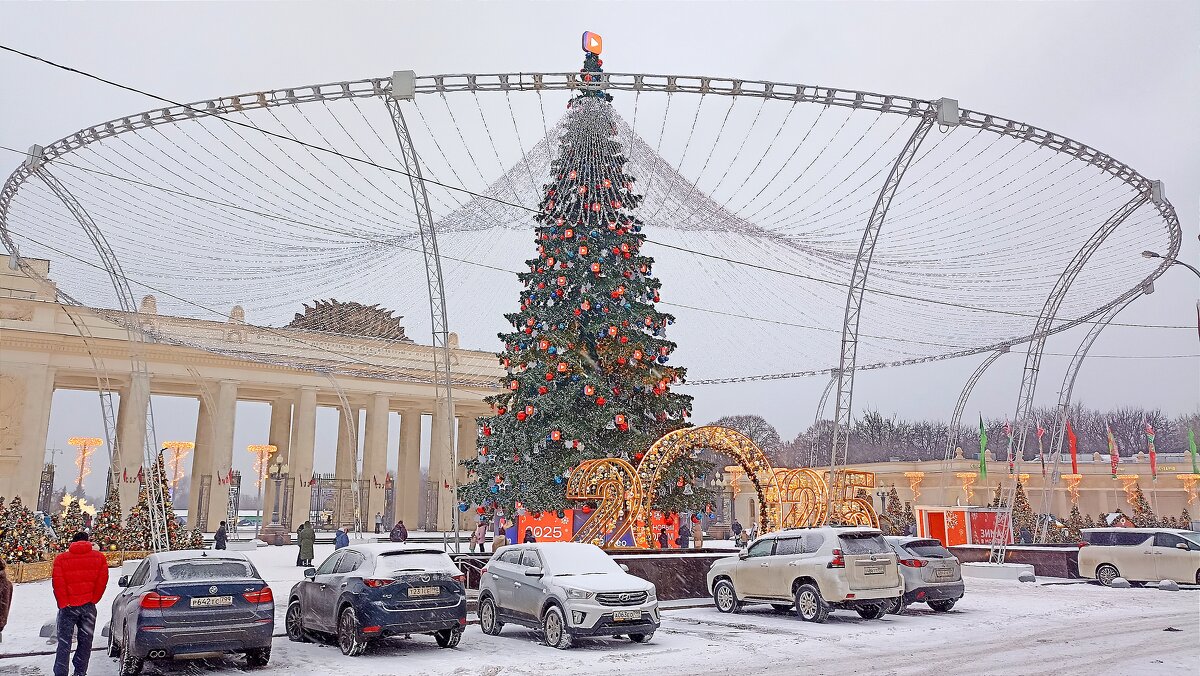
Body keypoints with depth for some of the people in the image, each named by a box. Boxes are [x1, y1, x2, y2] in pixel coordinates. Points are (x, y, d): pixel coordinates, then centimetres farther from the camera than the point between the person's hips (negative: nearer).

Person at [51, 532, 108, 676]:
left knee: (64, 643, 5)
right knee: (85, 642, 10)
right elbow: (102, 580, -2)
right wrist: (93, 600, 6)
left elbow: (57, 583, -8)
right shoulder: (99, 557, 2)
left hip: (68, 607, -1)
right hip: (89, 607, 1)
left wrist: (63, 604, -1)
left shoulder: (60, 559, -2)